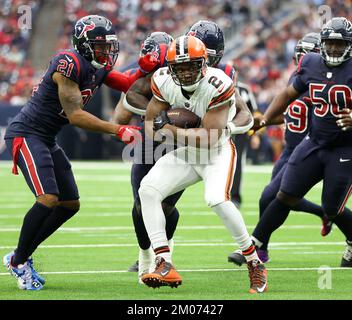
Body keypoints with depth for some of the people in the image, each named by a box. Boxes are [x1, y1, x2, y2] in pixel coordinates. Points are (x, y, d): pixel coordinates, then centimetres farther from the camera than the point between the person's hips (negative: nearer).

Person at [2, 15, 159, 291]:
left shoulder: (99, 68, 6)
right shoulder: (69, 64, -22)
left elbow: (129, 87, 17)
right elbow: (74, 115, -24)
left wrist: (145, 70, -4)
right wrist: (118, 130, -25)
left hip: (47, 139, 10)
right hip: (26, 134, -10)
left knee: (70, 205, 11)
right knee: (48, 200, -21)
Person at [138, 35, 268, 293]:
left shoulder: (217, 86, -26)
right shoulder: (165, 81, -10)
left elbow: (209, 139, -27)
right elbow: (151, 124, -1)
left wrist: (169, 130, -26)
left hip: (218, 152, -6)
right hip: (187, 153, 6)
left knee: (217, 199, -31)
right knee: (148, 190, -14)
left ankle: (255, 265, -13)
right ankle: (165, 266, -15)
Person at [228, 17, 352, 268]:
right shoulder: (311, 65, 1)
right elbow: (289, 95, 15)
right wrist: (264, 121, 9)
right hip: (314, 144, 4)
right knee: (286, 197, -1)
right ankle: (256, 245, 6)